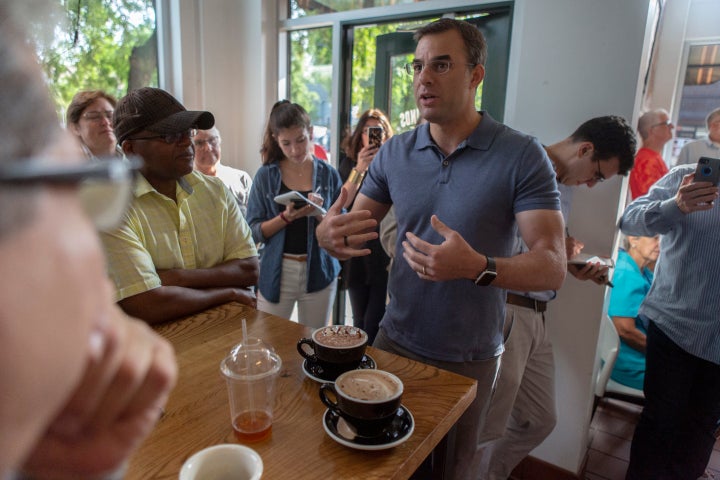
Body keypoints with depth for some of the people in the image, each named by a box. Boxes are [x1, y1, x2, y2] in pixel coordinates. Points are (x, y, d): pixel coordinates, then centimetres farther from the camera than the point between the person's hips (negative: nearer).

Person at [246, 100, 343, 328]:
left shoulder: (328, 174, 0)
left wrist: (319, 213, -18)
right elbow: (254, 231, -5)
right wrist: (286, 217, -20)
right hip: (277, 273, -1)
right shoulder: (266, 175, -2)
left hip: (319, 272, 1)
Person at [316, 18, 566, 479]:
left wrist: (478, 267, -37)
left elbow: (552, 266, -18)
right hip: (395, 341, 3)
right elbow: (352, 236, -2)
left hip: (470, 359, -2)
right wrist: (329, 234, -25)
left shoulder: (522, 156, -14)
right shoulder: (394, 152, -3)